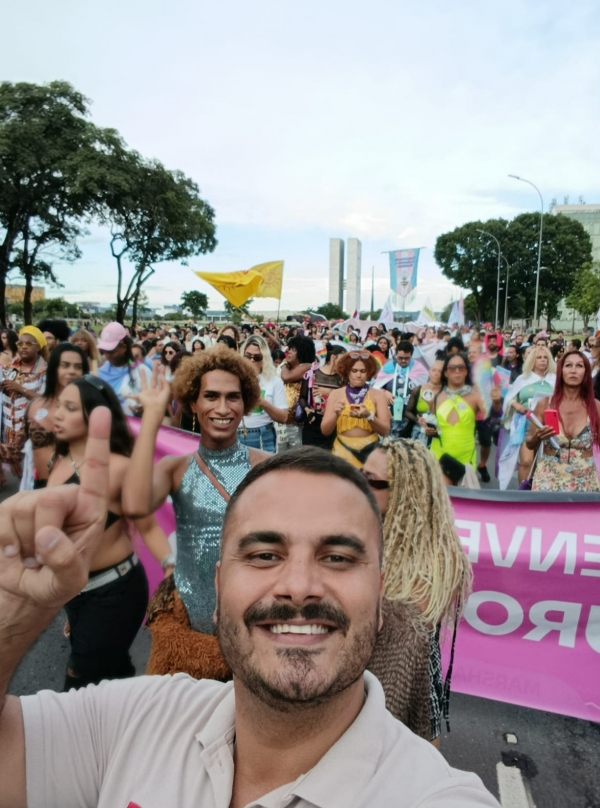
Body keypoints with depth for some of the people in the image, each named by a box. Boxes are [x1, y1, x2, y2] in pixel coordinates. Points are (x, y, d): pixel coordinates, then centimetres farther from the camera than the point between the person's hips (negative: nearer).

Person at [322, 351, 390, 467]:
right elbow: (325, 430, -1)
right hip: (343, 450, 0)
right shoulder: (335, 394, 3)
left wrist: (369, 416, -22)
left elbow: (385, 430, -6)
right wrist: (336, 414, -19)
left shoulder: (378, 395, 1)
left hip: (370, 451, 0)